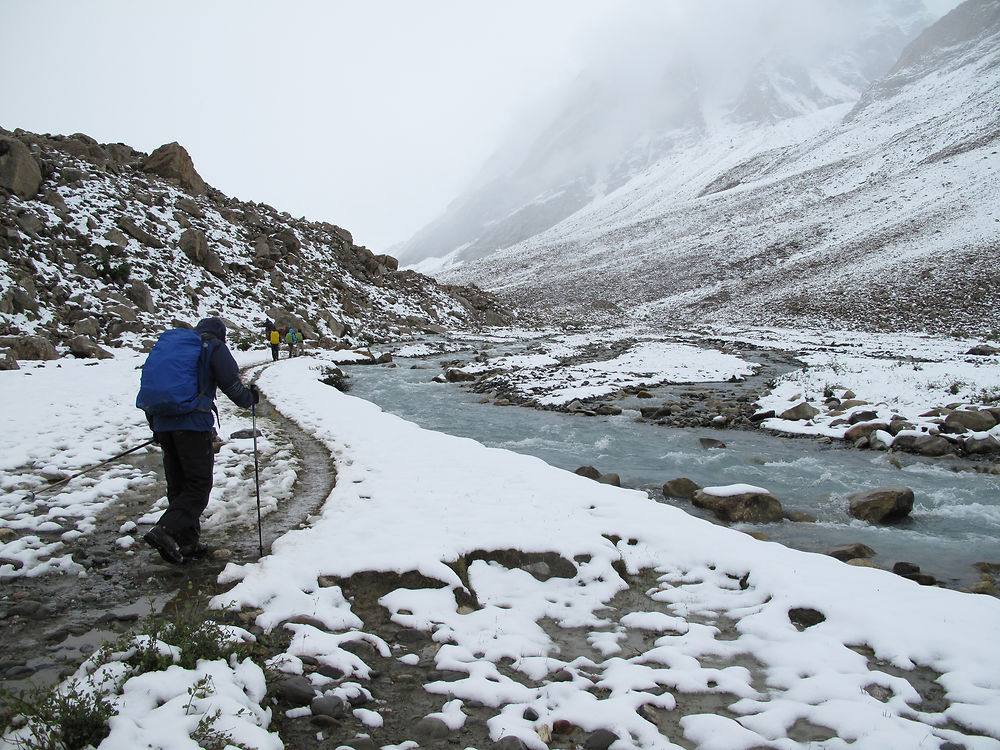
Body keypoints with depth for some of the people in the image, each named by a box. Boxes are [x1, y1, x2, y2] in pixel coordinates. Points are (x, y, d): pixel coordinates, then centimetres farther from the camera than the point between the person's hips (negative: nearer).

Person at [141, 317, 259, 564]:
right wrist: (250, 398, 20)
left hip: (163, 423, 7)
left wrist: (155, 426, 30)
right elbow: (231, 383, -1)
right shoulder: (213, 347, 3)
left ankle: (187, 543, 15)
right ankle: (166, 530, -20)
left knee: (177, 485, 12)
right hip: (193, 424, -7)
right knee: (199, 485, -3)